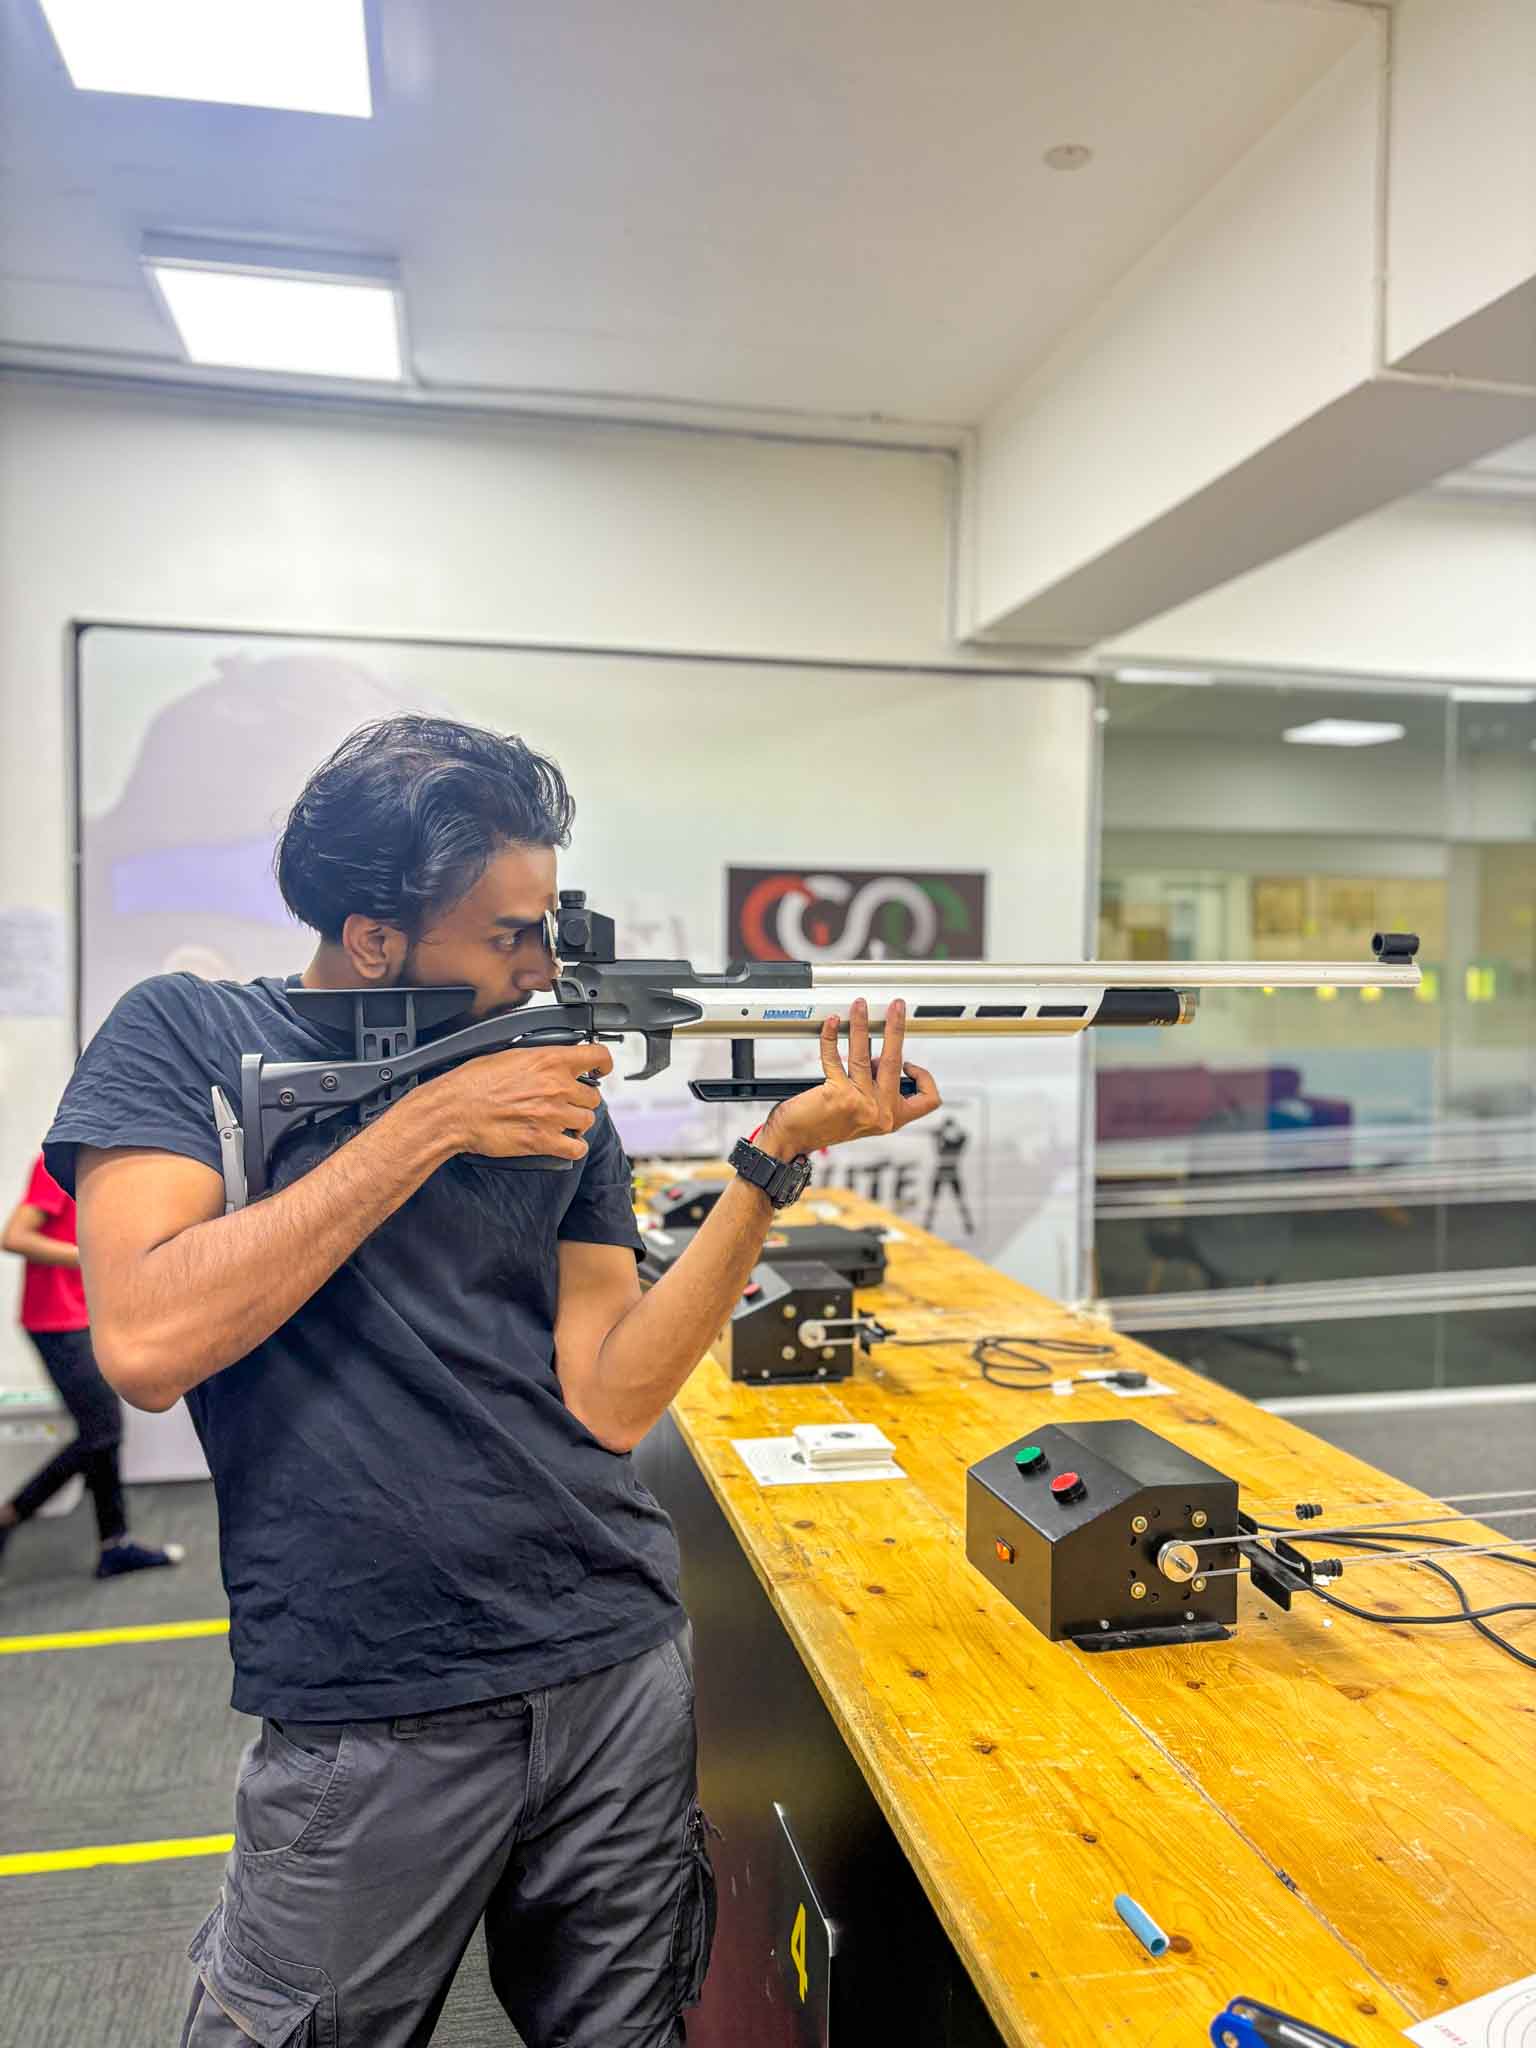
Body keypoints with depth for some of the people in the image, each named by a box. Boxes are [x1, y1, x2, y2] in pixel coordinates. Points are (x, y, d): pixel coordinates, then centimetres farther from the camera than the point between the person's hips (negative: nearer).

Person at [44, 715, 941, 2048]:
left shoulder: (561, 1098, 3)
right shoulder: (188, 1038, -4)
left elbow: (608, 1400, -4)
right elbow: (146, 1344, -19)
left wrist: (777, 1158, -14)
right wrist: (429, 1120, -18)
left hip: (620, 1676, 4)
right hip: (365, 1723, -3)